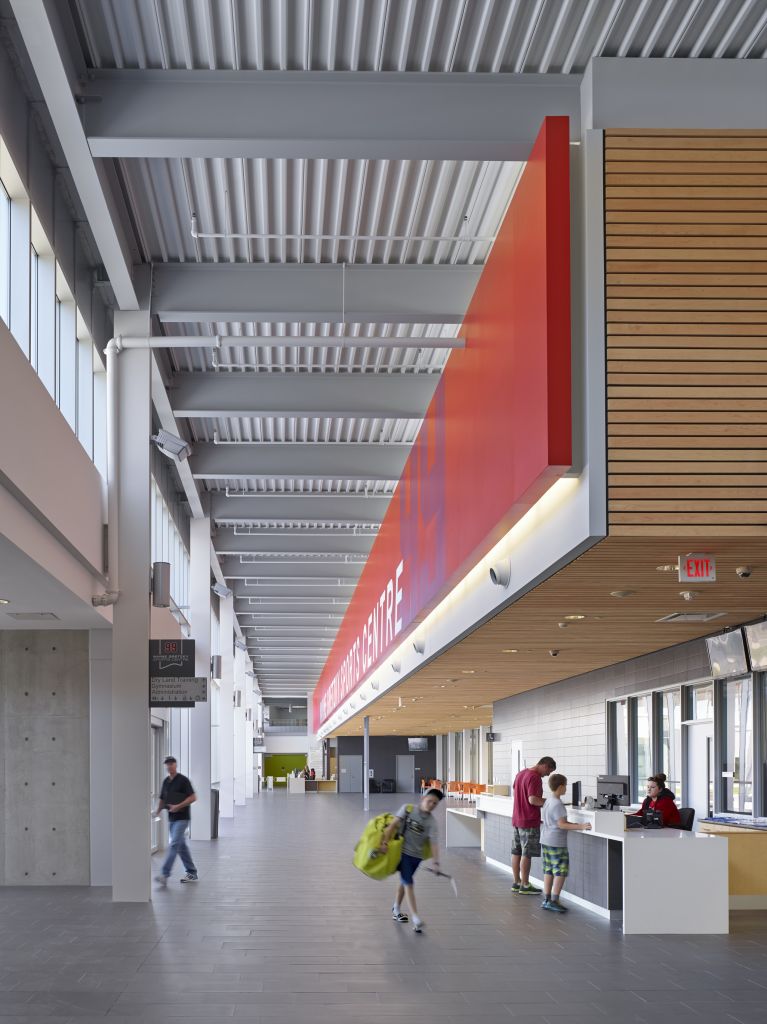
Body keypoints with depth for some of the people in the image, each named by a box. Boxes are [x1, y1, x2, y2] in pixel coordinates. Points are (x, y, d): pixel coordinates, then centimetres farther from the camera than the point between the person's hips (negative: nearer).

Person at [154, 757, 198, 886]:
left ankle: (165, 874, -21)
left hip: (182, 818, -8)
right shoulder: (166, 782, 13)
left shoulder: (183, 780, -10)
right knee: (181, 846, 11)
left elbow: (193, 797, -14)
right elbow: (162, 799, 20)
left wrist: (178, 806, -22)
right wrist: (157, 811, 3)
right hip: (171, 818, 8)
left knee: (174, 845, -14)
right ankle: (192, 873, 19)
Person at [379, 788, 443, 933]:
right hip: (402, 851, -2)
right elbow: (394, 825, -5)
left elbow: (433, 842, -13)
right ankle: (416, 919, -15)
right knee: (408, 883, -10)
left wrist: (435, 861, -25)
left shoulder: (431, 822, -5)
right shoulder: (407, 809, -6)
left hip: (416, 855, 2)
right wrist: (385, 842, -12)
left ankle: (396, 910, 38)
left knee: (404, 882, 17)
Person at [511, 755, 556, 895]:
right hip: (529, 821, -9)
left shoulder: (520, 773, 11)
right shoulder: (535, 778, -18)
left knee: (516, 852, 11)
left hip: (516, 819, 9)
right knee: (526, 854, -3)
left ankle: (516, 883, 17)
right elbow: (532, 800, -25)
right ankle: (525, 886, 1)